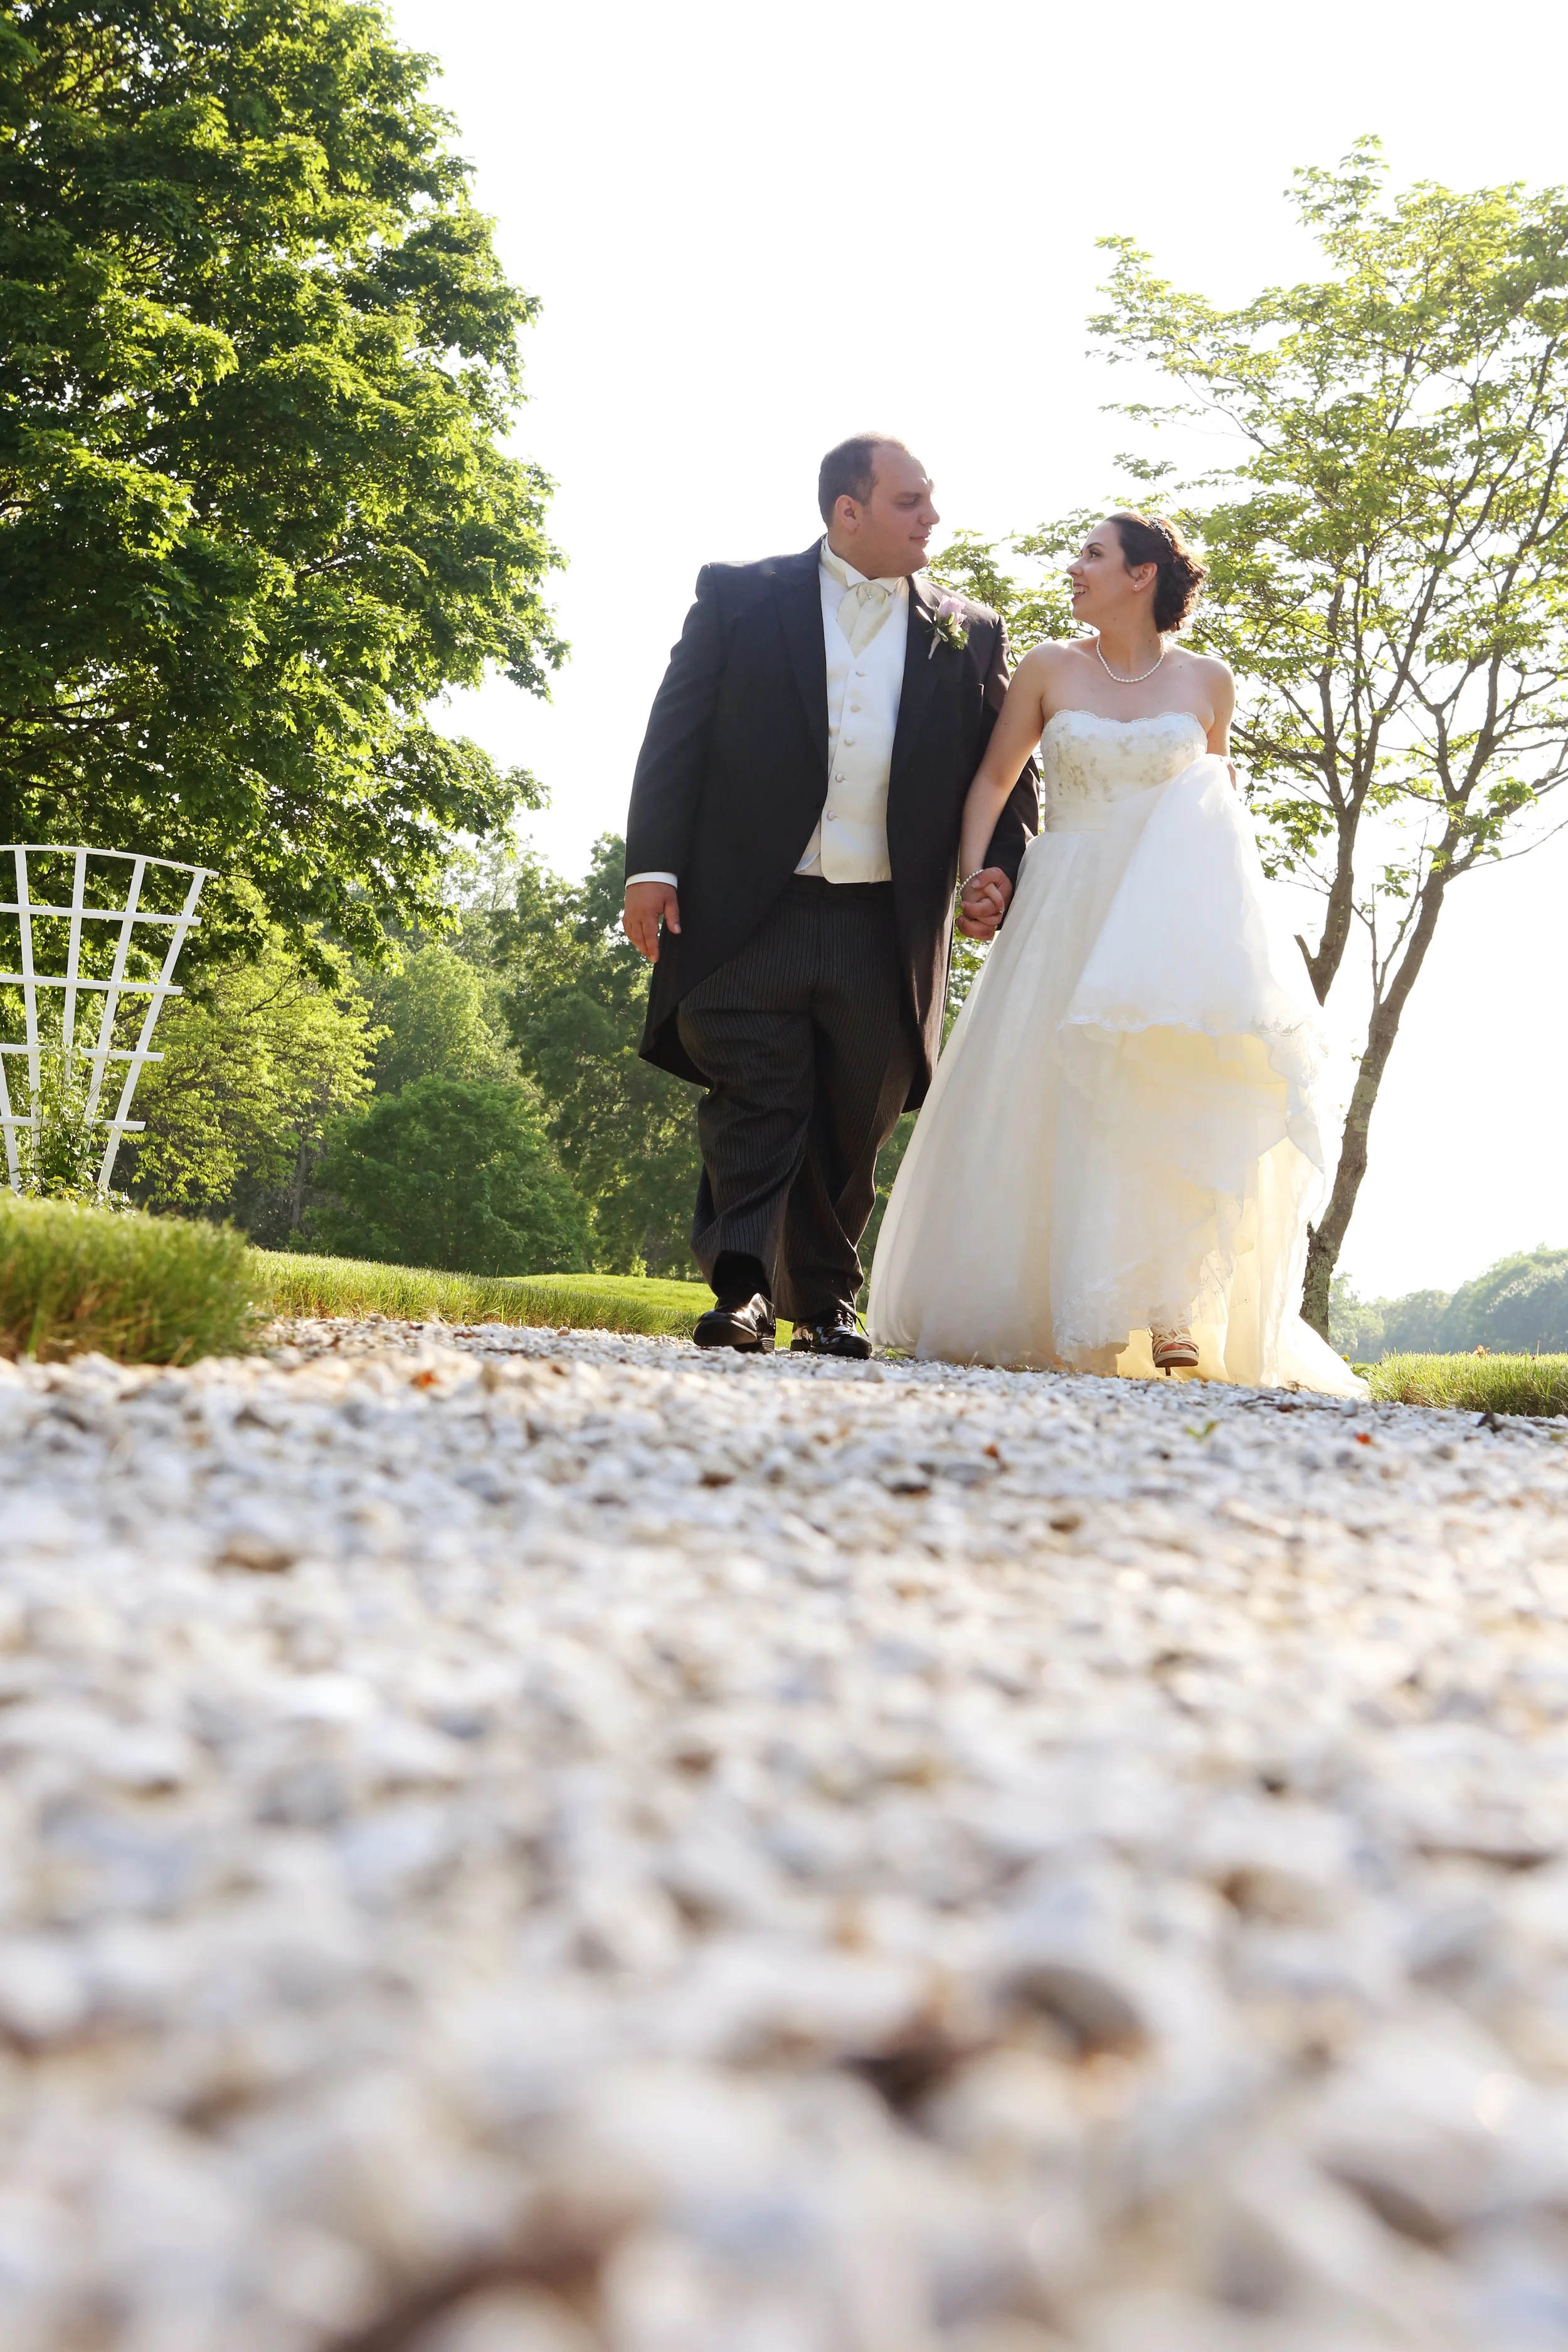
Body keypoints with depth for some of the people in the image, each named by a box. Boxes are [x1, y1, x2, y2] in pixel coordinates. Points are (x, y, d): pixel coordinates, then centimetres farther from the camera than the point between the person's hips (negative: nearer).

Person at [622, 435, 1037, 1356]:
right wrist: (653, 865, -8)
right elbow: (678, 735, 2)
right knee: (754, 1109, -6)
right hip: (750, 911, -2)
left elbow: (1007, 771, 14)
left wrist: (1000, 870, -3)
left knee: (853, 1126, 8)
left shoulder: (970, 635, 12)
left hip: (886, 927, 2)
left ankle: (827, 1304, 20)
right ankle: (743, 1290, -4)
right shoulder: (740, 597, 6)